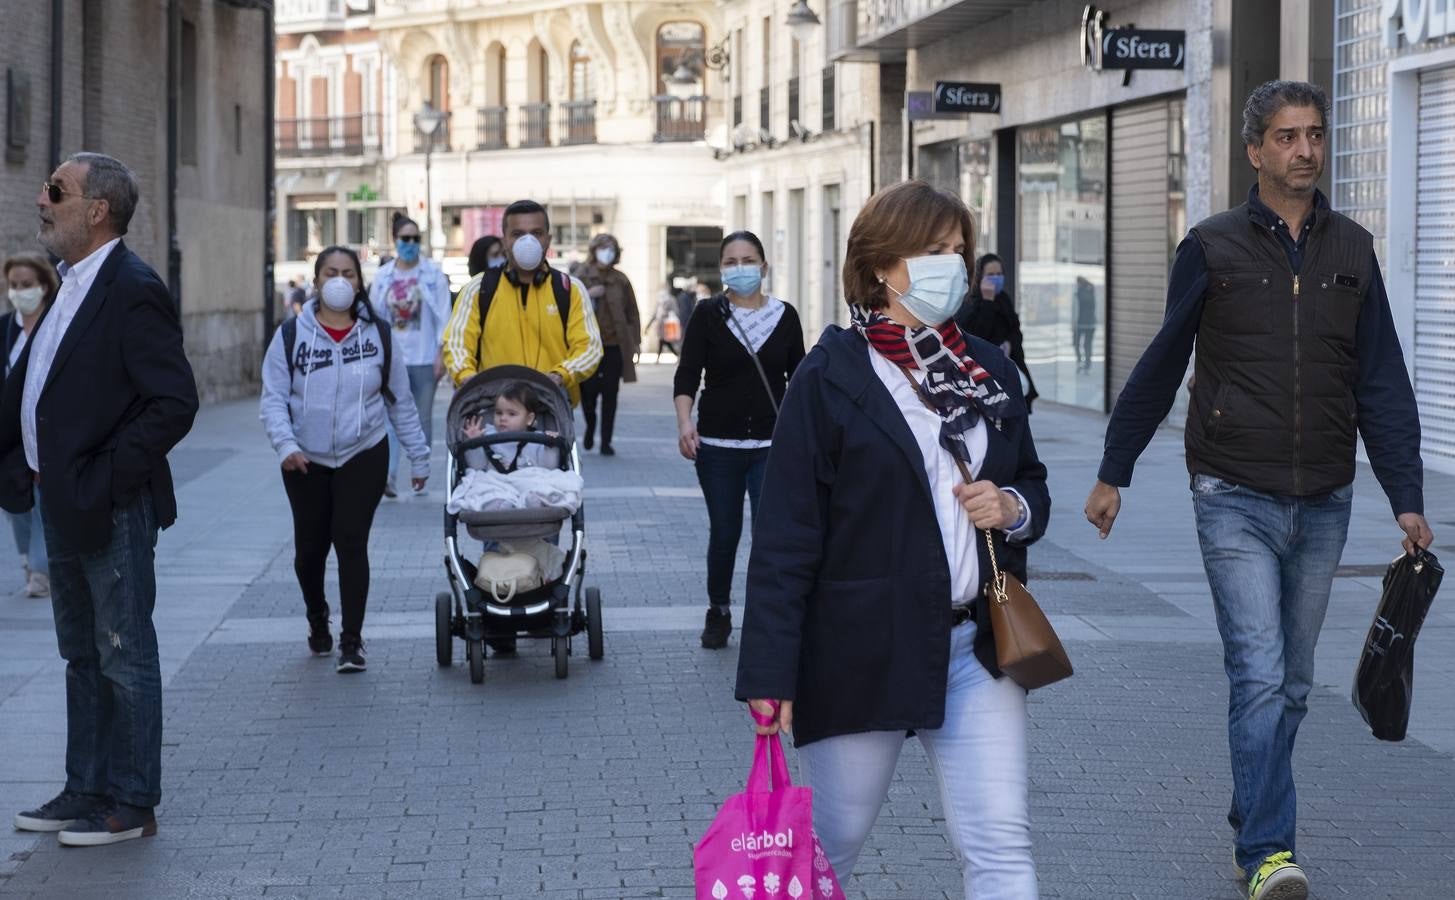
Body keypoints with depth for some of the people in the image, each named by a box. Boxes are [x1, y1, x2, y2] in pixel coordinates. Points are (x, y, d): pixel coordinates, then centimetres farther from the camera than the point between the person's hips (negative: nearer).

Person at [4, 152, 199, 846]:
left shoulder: (132, 292, -17)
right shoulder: (72, 287, 12)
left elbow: (175, 402, -22)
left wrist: (105, 478, -21)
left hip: (111, 510, -9)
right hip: (63, 505, 9)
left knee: (125, 659, 1)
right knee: (83, 658, 17)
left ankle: (131, 806, 10)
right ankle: (87, 791, 28)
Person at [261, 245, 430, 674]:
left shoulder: (378, 335, 1)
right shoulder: (291, 336, -3)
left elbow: (401, 401, 8)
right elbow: (273, 399, -5)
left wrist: (418, 456, 9)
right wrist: (285, 444, -21)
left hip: (363, 457, -1)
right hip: (306, 461, 1)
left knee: (351, 542, -11)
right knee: (310, 547, 10)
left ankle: (351, 640, -5)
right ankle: (317, 618, 38)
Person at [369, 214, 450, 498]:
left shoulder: (433, 274, 1)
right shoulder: (383, 276, 6)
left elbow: (443, 315, 0)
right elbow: (374, 316, 8)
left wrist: (441, 352, -6)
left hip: (424, 357, -1)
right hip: (391, 357, 1)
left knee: (423, 418, 7)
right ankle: (387, 474, -21)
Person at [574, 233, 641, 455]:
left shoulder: (621, 280, 6)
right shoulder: (582, 276, 1)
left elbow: (632, 312, 12)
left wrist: (635, 341, 8)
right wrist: (588, 295, -14)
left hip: (615, 345, 1)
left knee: (610, 394, 1)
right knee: (588, 391, -4)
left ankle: (606, 442, 9)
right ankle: (590, 427, 27)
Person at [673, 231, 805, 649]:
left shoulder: (785, 316, 4)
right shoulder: (708, 314, 1)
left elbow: (800, 376, 11)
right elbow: (687, 372, -6)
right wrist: (685, 421, -21)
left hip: (771, 445, 0)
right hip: (718, 444, 0)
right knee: (723, 534, 8)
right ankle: (718, 611, 29)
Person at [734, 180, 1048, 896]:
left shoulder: (991, 371, 11)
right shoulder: (829, 379, -6)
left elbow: (1032, 484, 23)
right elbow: (785, 538, -9)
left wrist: (1014, 508, -3)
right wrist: (769, 675, -15)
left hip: (976, 647, 4)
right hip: (863, 651, -4)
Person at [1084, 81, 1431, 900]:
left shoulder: (1352, 250, 7)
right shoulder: (1214, 248, -1)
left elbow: (1383, 383, 6)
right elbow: (1161, 367, 6)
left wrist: (1408, 498, -1)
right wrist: (1113, 474, 8)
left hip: (1323, 505, 4)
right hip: (1236, 501, -4)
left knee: (1292, 681, 12)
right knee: (1260, 677, -12)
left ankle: (1253, 815, 29)